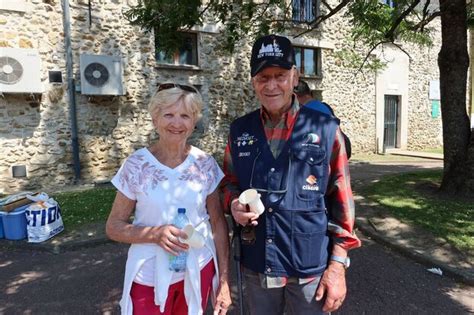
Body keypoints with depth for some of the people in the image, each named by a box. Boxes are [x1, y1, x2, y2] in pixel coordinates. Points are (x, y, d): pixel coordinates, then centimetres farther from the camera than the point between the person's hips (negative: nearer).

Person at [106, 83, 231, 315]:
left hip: (199, 271, 2)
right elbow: (113, 227, -6)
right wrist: (155, 233, -24)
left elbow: (218, 222, -1)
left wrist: (224, 279, -2)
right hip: (150, 276, -2)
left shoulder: (206, 164, -8)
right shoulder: (136, 165, -12)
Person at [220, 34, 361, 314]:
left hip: (311, 268, -2)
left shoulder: (326, 129, -9)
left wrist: (337, 266, -7)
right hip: (255, 266, 3)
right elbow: (229, 183, 11)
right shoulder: (240, 131, -1)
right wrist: (234, 204, -11)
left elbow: (341, 201, -6)